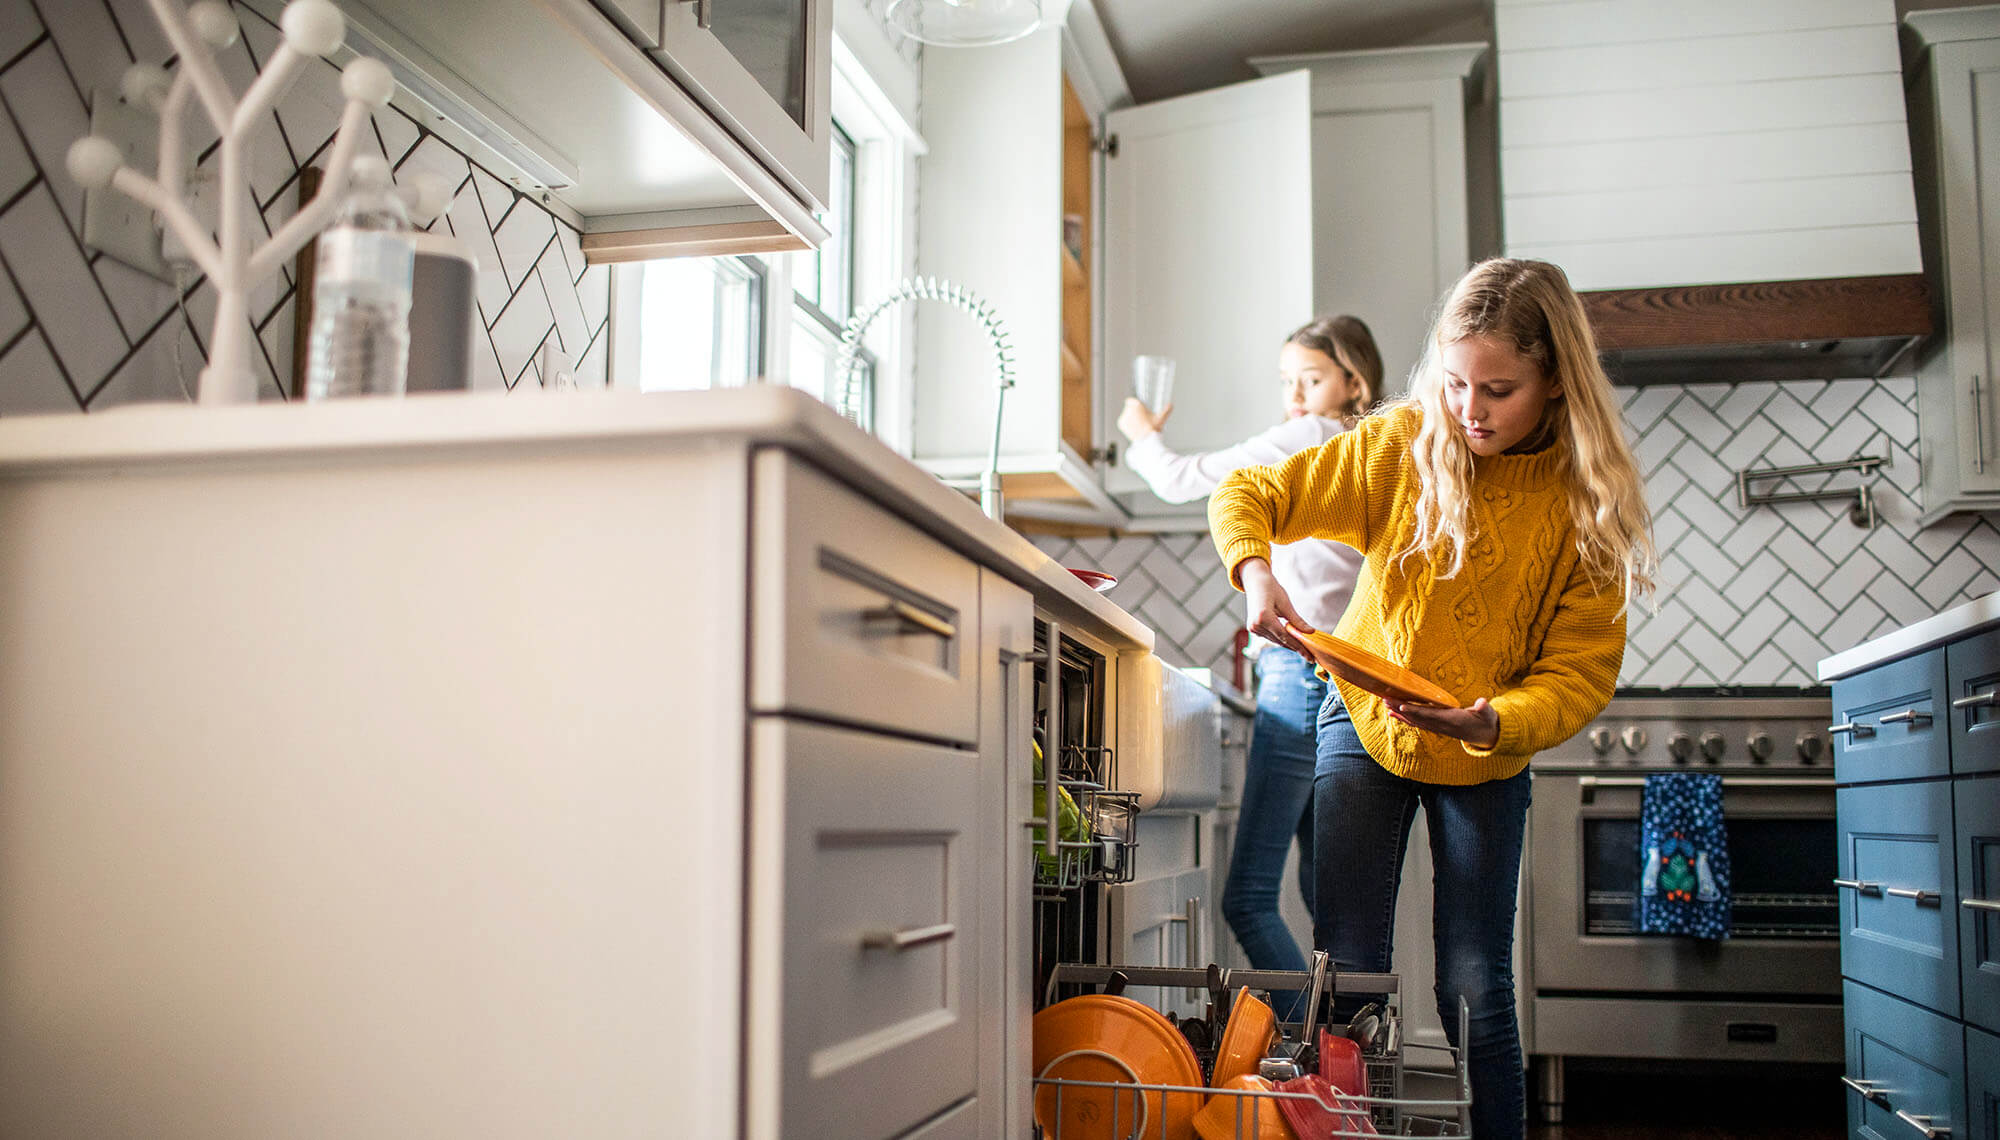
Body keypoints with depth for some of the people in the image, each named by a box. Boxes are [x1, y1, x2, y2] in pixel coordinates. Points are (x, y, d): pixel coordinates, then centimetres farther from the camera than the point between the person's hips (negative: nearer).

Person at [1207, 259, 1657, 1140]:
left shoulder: (1586, 501, -15)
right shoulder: (1402, 445, -15)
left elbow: (1580, 672, -16)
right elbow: (1246, 496, -8)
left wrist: (1494, 722, -36)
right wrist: (1255, 573, -30)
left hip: (1488, 759, 0)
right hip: (1365, 725, 0)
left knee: (1477, 989, 1)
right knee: (1347, 973, -2)